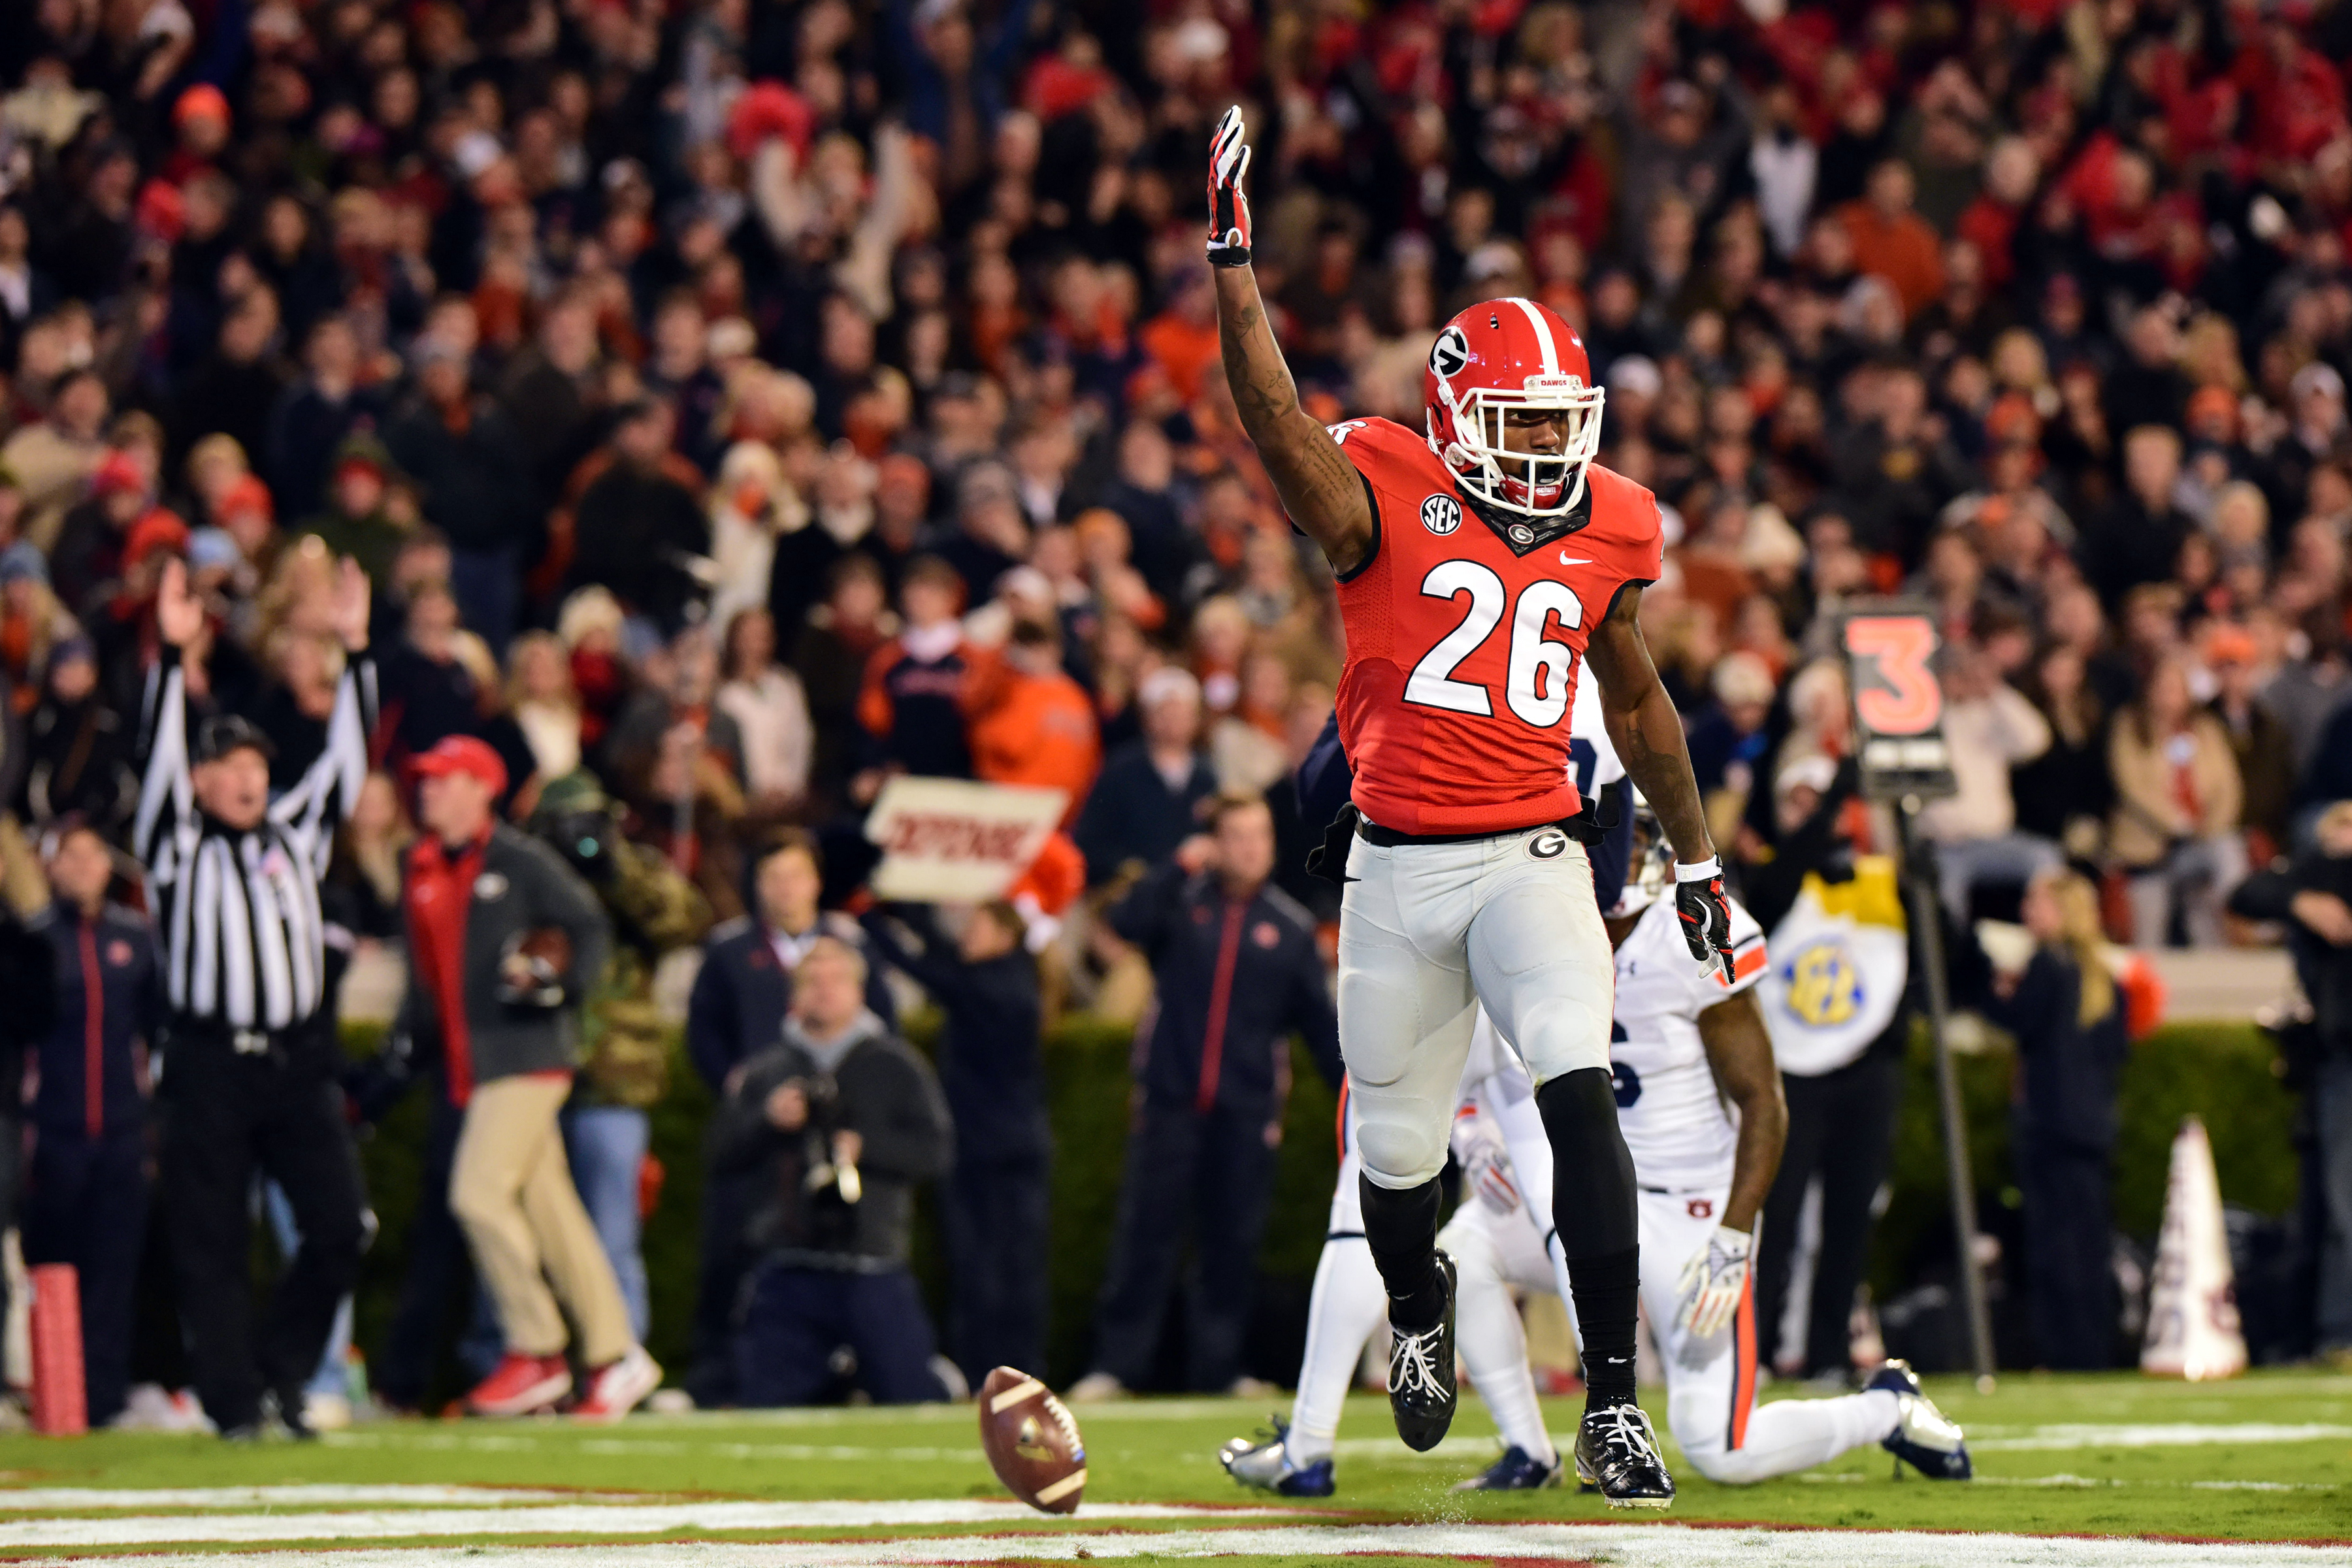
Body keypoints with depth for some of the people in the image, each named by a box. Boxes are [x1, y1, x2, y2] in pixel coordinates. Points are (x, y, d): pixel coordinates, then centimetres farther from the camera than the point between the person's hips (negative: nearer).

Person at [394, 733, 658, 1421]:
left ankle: (537, 1351, -8)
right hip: (472, 1066, 7)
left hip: (528, 1054, -7)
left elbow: (592, 930, -5)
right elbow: (426, 976, 21)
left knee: (479, 1192, -16)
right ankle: (615, 1357, 13)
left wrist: (561, 978, -21)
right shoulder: (422, 875, 15)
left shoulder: (522, 862, -6)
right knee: (548, 1207, 8)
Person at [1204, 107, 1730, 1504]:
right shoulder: (1385, 499, -5)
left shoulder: (1608, 534, 6)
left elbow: (1635, 700, 19)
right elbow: (1275, 419, -23)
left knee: (1581, 1091, -21)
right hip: (1399, 864, -1)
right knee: (1399, 1152, 10)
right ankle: (1419, 1301, 47)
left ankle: (1614, 1400, -19)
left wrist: (1697, 857, 23)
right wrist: (1235, 260, -31)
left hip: (1534, 854, 1)